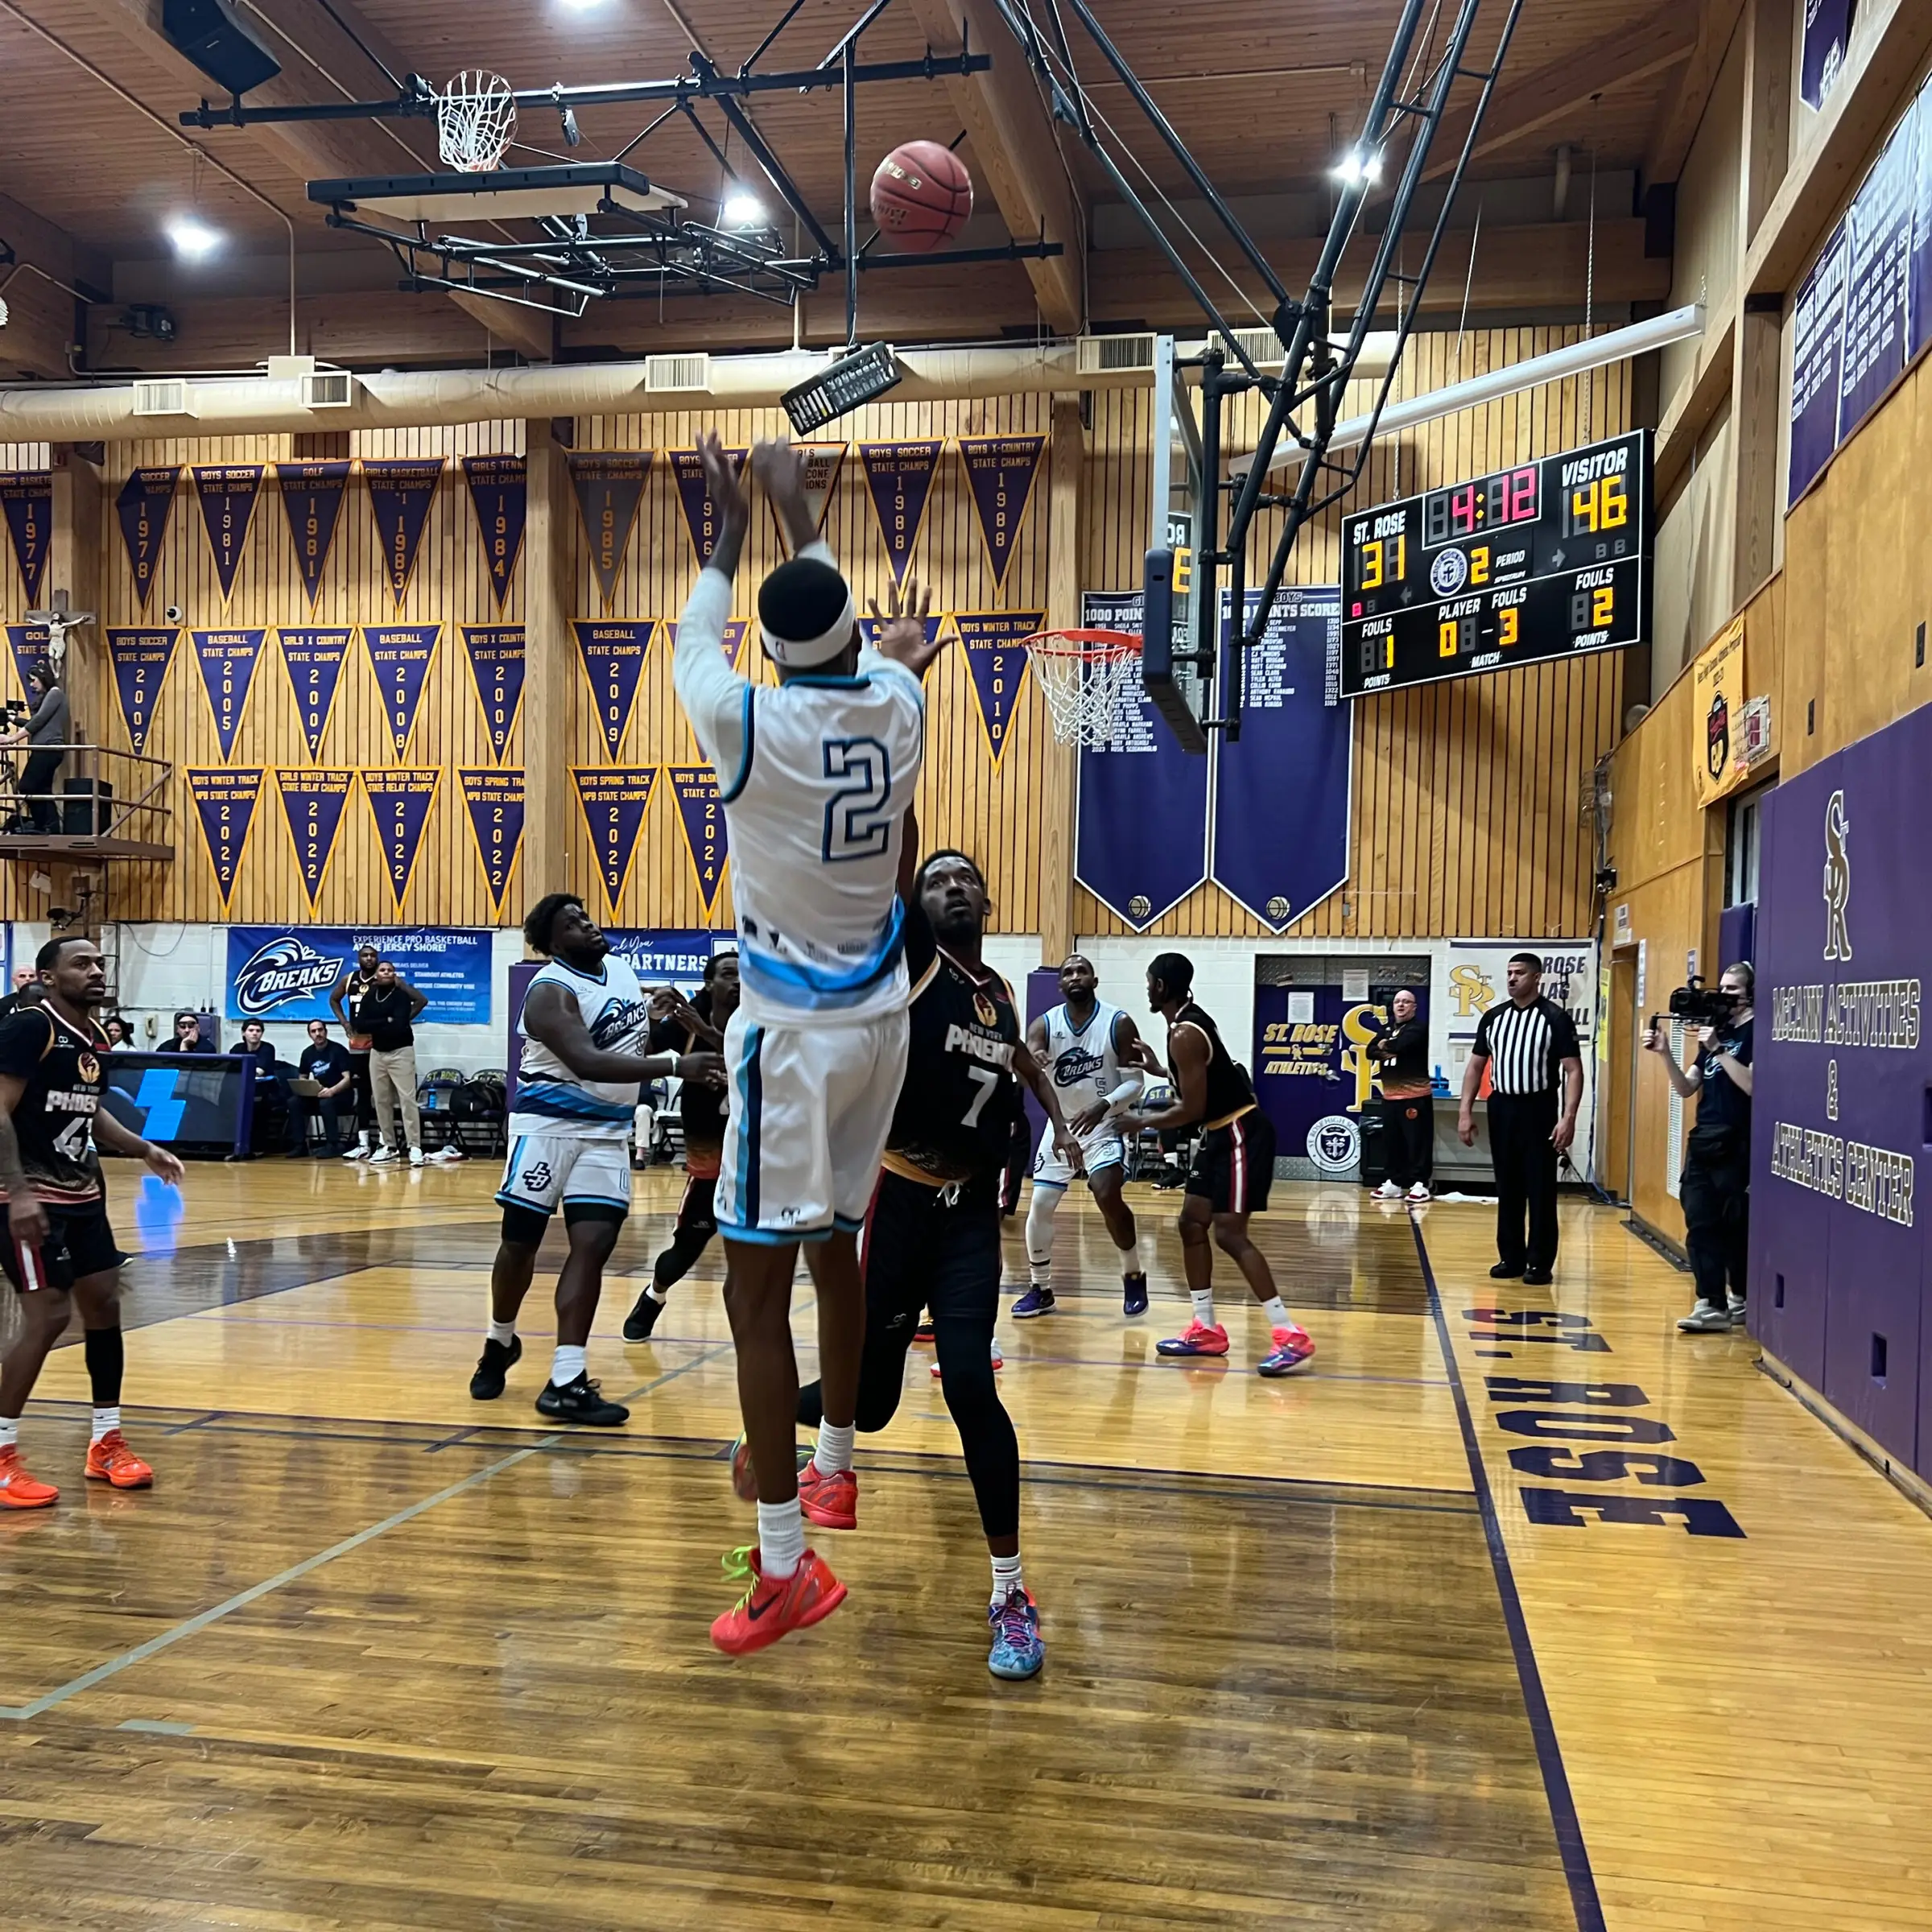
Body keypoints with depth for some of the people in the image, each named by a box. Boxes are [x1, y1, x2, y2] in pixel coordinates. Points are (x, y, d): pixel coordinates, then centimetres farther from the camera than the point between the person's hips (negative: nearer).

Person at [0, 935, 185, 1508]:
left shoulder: (95, 1040, 10)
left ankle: (106, 1444, 22)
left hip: (83, 1194, 9)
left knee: (104, 1305, 10)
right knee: (48, 1316, -11)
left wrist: (143, 1149, 16)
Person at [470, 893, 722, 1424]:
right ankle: (500, 1343, 33)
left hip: (608, 1131, 5)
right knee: (520, 1242, 5)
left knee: (593, 1243, -8)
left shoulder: (622, 967, 6)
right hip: (548, 1124, -5)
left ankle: (565, 1383, -9)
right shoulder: (550, 991, -19)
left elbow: (640, 1031, 27)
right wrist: (675, 1065, -42)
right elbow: (587, 1063, -35)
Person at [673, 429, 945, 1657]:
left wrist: (733, 531, 23)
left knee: (759, 1285, -2)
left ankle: (787, 1567, -1)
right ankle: (835, 1464, 39)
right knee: (836, 1248, 22)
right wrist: (799, 510, 33)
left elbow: (694, 645, 8)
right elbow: (860, 640, 21)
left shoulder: (751, 725, -15)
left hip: (793, 1034, -6)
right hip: (881, 1021, 6)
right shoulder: (898, 705, -2)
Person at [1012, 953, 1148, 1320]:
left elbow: (1135, 1082, -14)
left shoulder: (1119, 1024, -14)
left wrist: (1103, 1105, -32)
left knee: (1108, 1196, -23)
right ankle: (1040, 1289, 18)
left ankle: (1134, 1277, 0)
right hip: (1062, 1124, 3)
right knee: (1039, 1207, 0)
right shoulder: (1044, 1025, -9)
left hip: (1105, 1125, -3)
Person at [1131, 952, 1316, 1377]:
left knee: (1229, 1234, -13)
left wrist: (1144, 1121, -7)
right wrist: (1156, 1069, 27)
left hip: (1242, 1134, -11)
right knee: (1192, 1224, 11)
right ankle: (1206, 1330, 17)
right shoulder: (1190, 1023, 11)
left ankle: (1291, 1337, -13)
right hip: (1222, 1134, 11)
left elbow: (1192, 1109, -21)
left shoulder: (1185, 1034, -20)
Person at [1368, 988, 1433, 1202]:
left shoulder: (1419, 1026, -5)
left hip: (1415, 1095, -7)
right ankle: (1395, 1182, 17)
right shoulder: (1388, 1028, 17)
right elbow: (1371, 1050, 8)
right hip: (1390, 1095, 7)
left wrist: (1385, 1045, -2)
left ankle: (1420, 1183, -3)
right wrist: (1384, 1052, -12)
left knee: (1417, 1141, -7)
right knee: (1391, 1141, 9)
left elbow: (1403, 1044, -21)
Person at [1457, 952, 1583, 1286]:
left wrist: (1569, 1117, -18)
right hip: (1501, 1108, 5)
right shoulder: (1493, 1016, 8)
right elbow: (1476, 1065, 12)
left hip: (1538, 1109, -4)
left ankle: (1540, 1262, 7)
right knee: (1507, 1188, 10)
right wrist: (1465, 1111, 5)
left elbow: (1573, 1070, -9)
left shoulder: (1556, 1018, -6)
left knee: (1541, 1189, 0)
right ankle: (1511, 1258, 19)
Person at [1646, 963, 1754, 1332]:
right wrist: (1665, 1054, 0)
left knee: (1736, 1227, 1)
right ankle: (1711, 1304, 3)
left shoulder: (1756, 1033, -5)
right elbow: (1686, 1088, 14)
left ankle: (1740, 1299, 11)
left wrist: (1717, 1049, -20)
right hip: (1702, 1141, 7)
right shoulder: (1715, 1030, 16)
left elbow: (1752, 1085, -18)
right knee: (1699, 1223, 1)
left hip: (1736, 1146, -7)